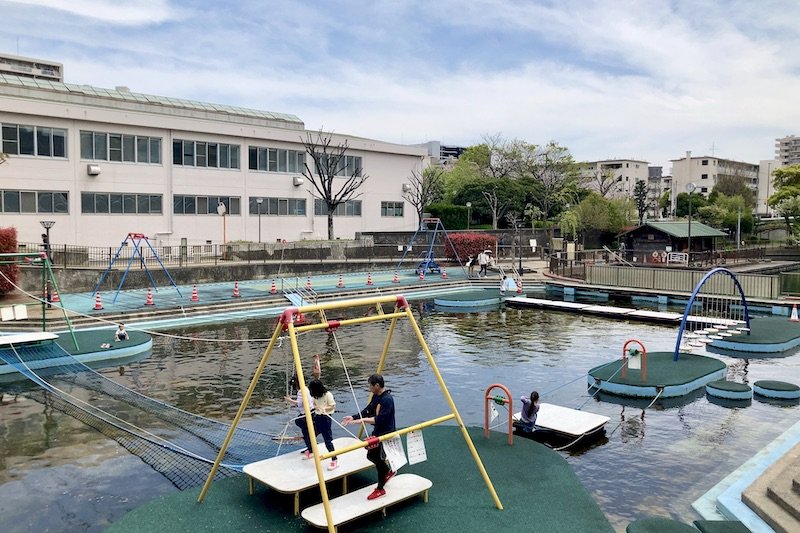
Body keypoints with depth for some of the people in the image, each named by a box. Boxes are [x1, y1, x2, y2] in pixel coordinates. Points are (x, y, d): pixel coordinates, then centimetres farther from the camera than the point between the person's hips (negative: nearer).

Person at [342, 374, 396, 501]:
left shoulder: (387, 399, -27)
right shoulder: (376, 396, 2)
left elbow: (380, 419, -31)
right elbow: (367, 410, 6)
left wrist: (362, 420, -33)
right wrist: (353, 417, -4)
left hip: (386, 434, -9)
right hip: (377, 432, 9)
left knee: (379, 459, 1)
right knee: (371, 455, 18)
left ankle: (380, 489, 17)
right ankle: (388, 472, 41)